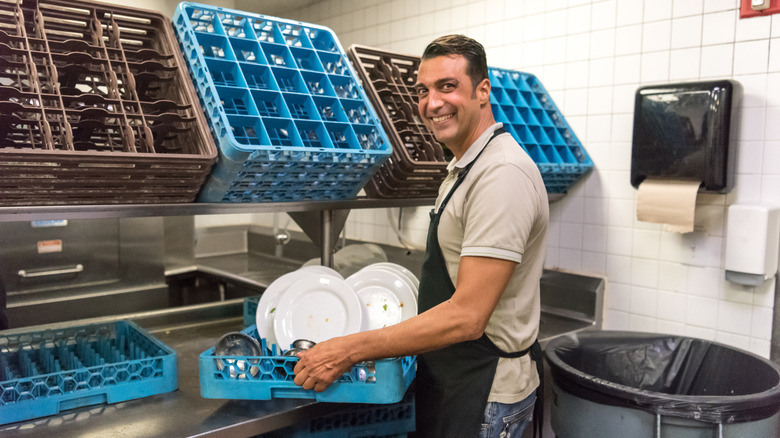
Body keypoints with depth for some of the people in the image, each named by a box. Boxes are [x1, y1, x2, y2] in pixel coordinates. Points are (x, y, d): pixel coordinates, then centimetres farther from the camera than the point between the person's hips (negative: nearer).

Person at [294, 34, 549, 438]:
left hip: (483, 390, -9)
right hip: (447, 374, 9)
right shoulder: (465, 169, 9)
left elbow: (467, 317, -28)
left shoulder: (503, 174, -23)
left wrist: (351, 350, -25)